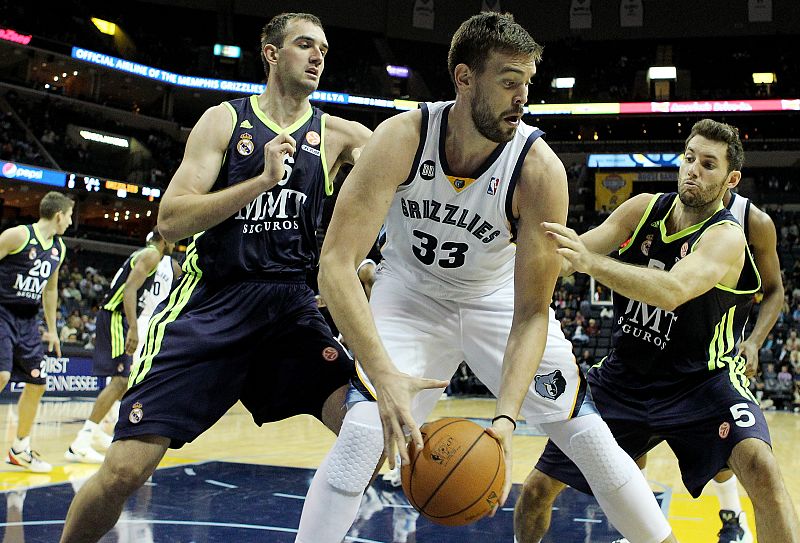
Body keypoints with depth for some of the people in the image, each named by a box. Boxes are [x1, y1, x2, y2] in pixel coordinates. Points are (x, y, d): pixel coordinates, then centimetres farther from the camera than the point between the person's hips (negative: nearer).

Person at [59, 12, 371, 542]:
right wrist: (263, 178, -17)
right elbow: (170, 220, -8)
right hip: (211, 300, -2)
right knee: (125, 469, -9)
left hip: (289, 301, 3)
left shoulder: (335, 134, 8)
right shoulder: (225, 120, 2)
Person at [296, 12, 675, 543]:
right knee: (363, 434, -21)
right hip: (412, 292, -1)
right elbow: (336, 262, -34)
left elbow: (531, 312, -23)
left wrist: (506, 418, -37)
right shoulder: (403, 138, -29)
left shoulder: (540, 168, -27)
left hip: (497, 297, 1)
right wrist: (384, 374, -46)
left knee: (588, 431, 0)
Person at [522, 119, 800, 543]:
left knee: (759, 466, -32)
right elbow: (574, 253, -10)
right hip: (623, 377, 4)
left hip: (702, 380, -4)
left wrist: (589, 261, -52)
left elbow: (673, 290, -39)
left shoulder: (727, 238, -20)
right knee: (537, 491, 4)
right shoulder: (643, 208, -3)